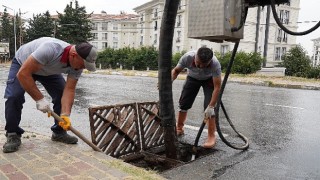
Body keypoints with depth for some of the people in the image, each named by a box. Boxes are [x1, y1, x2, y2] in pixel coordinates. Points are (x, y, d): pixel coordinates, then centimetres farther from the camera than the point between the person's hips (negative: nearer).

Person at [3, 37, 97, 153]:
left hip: (48, 70, 5)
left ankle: (59, 132, 7)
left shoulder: (77, 64, -25)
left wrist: (65, 115, -37)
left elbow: (69, 90, -25)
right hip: (22, 64, -4)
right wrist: (39, 99, -38)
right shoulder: (50, 49, -45)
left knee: (63, 96, -9)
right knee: (14, 96, -24)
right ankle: (13, 135, -3)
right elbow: (23, 74, -40)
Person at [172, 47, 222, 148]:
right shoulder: (187, 57, -36)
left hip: (209, 79, -2)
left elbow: (217, 87, -37)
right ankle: (179, 128, 23)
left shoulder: (215, 64, -41)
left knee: (209, 106, -18)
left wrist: (211, 106, -41)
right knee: (184, 103, 3)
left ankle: (211, 136, -9)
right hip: (192, 77, 3)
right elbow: (176, 71, -19)